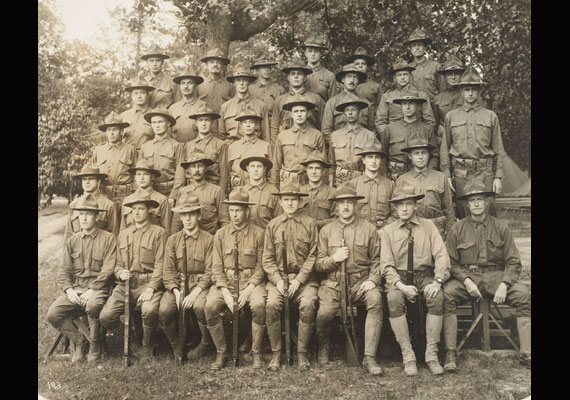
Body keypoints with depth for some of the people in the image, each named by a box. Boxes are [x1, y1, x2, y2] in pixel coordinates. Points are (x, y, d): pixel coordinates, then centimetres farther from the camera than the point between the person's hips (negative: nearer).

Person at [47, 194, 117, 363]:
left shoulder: (108, 238, -3)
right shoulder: (72, 240, 11)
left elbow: (107, 269, -9)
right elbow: (64, 270, 9)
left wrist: (92, 290, -18)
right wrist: (68, 289, -9)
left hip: (98, 288, -5)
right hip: (75, 287, 5)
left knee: (92, 305, -36)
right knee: (53, 314, -16)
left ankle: (95, 345, -8)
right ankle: (79, 340, 7)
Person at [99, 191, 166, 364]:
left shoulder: (158, 232, 3)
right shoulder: (123, 234, 20)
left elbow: (160, 265, -4)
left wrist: (150, 288, -16)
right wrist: (120, 273, -2)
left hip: (149, 283, -4)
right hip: (125, 284, 4)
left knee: (150, 311, -34)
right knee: (105, 316, -17)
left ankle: (147, 347, -3)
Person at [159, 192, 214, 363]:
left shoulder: (208, 239, 2)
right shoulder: (172, 240, 10)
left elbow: (210, 271, -4)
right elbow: (168, 270, 4)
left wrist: (195, 292, -17)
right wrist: (176, 291, -13)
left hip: (200, 284, -2)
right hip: (177, 284, 3)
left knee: (200, 306, -33)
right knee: (164, 310, -25)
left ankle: (205, 343, -3)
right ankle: (175, 346, 3)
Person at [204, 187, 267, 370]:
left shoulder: (258, 233, 2)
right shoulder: (220, 234, 8)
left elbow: (261, 266, 1)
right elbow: (217, 267, 4)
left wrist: (248, 290, -14)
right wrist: (226, 292, -11)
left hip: (251, 281, -2)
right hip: (225, 281, 2)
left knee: (259, 305, -32)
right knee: (210, 306, -25)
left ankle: (256, 353, -11)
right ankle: (221, 352, -6)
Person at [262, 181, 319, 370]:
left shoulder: (309, 223, 5)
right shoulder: (272, 225, 10)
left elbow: (313, 256, 0)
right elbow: (267, 259, 7)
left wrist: (298, 280, -10)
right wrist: (278, 280, -8)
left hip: (304, 278, -1)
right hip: (278, 278, 1)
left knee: (308, 304, -27)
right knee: (272, 304, -26)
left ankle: (302, 353, -10)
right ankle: (276, 353, -10)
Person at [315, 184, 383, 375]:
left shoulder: (369, 229, 8)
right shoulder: (326, 230, 10)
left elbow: (377, 260, 8)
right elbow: (318, 265, 9)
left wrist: (372, 280, -9)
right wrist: (334, 258, -10)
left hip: (361, 282, 0)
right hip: (333, 282, 0)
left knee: (376, 299, -32)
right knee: (325, 312, -27)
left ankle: (369, 357, -23)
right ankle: (323, 348, 8)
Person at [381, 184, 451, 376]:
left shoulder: (428, 226, 9)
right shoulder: (388, 230, 7)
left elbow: (441, 256, 0)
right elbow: (386, 265, 0)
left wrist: (437, 281, -18)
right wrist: (401, 285, -18)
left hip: (424, 275, 1)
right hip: (398, 277, 0)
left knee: (437, 297, -30)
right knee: (394, 298, -32)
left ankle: (431, 354, -19)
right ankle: (408, 356, -21)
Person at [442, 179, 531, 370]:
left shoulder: (501, 227, 6)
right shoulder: (457, 229, 4)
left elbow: (513, 262, 4)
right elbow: (452, 263, 4)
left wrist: (504, 285, -13)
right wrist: (466, 281, -14)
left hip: (496, 276, 1)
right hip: (466, 277, -1)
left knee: (523, 294, -26)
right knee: (446, 294, -30)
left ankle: (526, 354, -18)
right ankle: (450, 353, -25)